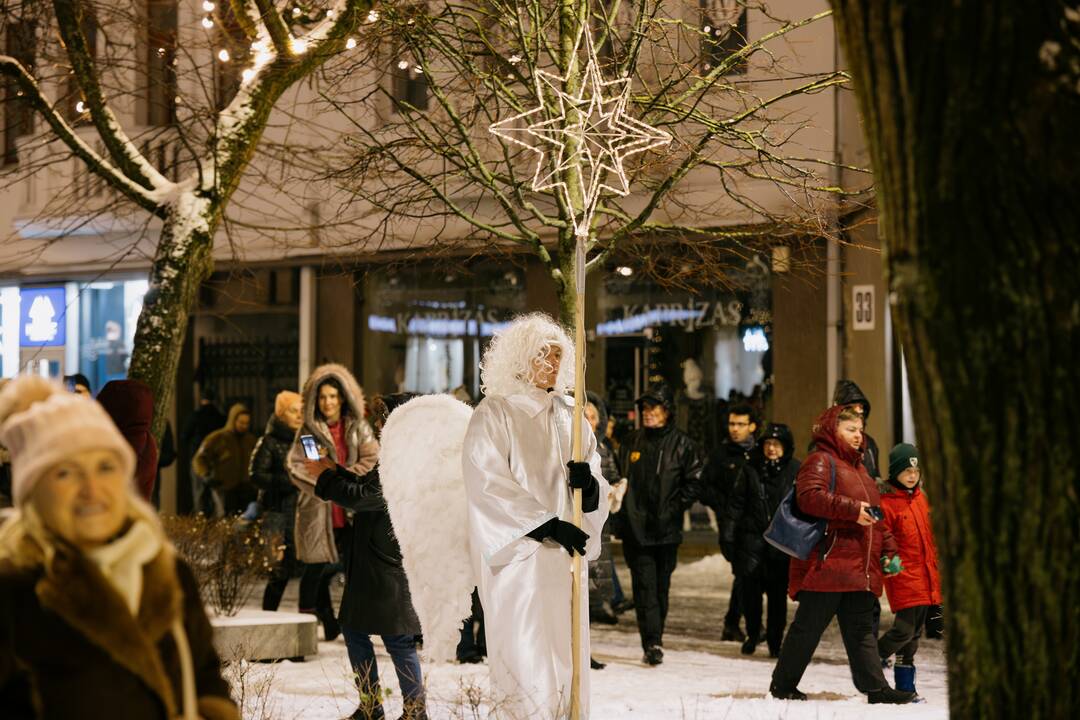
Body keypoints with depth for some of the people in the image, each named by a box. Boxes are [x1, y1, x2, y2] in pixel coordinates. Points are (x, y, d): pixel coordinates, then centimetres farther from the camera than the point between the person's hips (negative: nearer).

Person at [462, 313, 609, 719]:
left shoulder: (568, 415, 13)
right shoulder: (494, 413, -3)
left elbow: (597, 488, 15)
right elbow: (490, 485, -12)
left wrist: (589, 483, -10)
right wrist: (550, 525, -17)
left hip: (565, 556, 6)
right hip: (520, 556, -6)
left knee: (566, 657, 5)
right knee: (527, 661, -10)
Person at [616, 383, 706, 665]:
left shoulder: (682, 445, 0)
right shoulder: (631, 443, 10)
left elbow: (694, 483, -2)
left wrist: (673, 509, -8)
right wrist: (625, 510, 5)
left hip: (667, 530, -1)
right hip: (635, 529, 1)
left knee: (661, 587, 8)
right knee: (645, 586, -9)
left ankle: (654, 643, 19)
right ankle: (653, 644, -14)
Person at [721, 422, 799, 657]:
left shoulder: (796, 471, -1)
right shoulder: (751, 469, 4)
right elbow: (736, 504, 5)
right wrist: (727, 536, 1)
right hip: (753, 539, 1)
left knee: (778, 594, 3)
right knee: (750, 589, -1)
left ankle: (775, 641, 17)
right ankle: (752, 634, 22)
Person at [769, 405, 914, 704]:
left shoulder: (857, 466, 25)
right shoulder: (820, 461, -5)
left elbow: (875, 515, 31)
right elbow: (809, 497, -24)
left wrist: (888, 548, 21)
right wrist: (852, 509, -26)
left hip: (859, 567, 9)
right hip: (827, 564, -9)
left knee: (861, 628, 8)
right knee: (809, 625, -3)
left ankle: (876, 687, 7)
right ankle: (783, 685, 7)